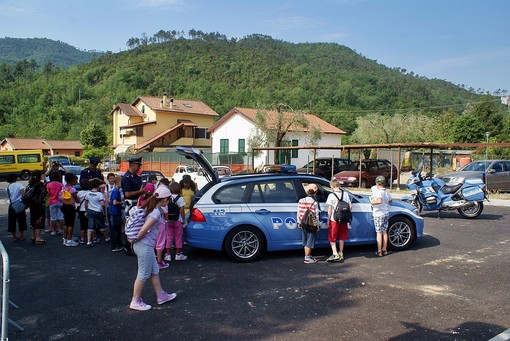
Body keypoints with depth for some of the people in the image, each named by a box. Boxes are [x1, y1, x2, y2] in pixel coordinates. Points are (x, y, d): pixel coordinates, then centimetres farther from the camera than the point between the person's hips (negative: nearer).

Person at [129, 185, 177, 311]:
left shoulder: (150, 208, 8)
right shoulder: (157, 212, -21)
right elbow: (144, 230, -26)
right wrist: (136, 239, -10)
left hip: (147, 246, 10)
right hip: (145, 246, -10)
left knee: (154, 271, 18)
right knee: (144, 274, 4)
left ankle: (161, 296, 29)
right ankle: (135, 302, 17)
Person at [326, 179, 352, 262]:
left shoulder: (331, 195, -11)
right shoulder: (345, 194, 2)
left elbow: (330, 209, -10)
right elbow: (350, 207, 4)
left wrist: (328, 220, -4)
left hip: (334, 219, -4)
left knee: (332, 238, 5)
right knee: (341, 238, 16)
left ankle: (335, 255, -5)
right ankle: (341, 254, 23)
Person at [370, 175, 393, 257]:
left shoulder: (379, 192, -17)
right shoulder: (387, 192, 8)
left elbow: (379, 201, -33)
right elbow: (390, 201, 23)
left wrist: (372, 202, -17)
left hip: (378, 214, -7)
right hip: (386, 213, 7)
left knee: (379, 233, -3)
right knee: (384, 232, 13)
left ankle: (379, 251, 0)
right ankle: (384, 250, 19)